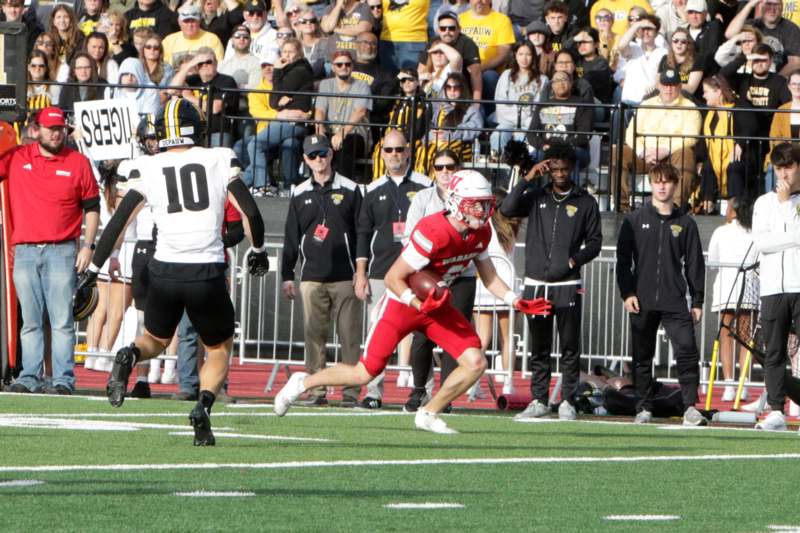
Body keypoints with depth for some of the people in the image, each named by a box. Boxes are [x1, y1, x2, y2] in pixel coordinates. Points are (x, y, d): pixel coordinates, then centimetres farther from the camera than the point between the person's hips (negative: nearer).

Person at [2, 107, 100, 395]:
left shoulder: (78, 163, 5)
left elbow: (91, 207, 8)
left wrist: (88, 246, 0)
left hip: (62, 252, -2)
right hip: (24, 251, 2)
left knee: (62, 320, -5)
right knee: (30, 320, 5)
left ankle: (64, 379, -5)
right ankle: (29, 377, 7)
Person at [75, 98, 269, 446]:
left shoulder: (148, 169, 6)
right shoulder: (220, 161, 4)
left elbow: (118, 221, 4)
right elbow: (251, 212, 2)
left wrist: (93, 270, 10)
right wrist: (258, 250, 20)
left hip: (164, 272, 1)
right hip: (207, 273, -1)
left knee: (156, 339, 25)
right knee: (219, 348, 20)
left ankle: (130, 357, -11)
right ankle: (204, 404, -8)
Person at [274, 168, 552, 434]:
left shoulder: (480, 233, -6)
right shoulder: (433, 233, -30)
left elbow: (489, 278, 8)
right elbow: (393, 278, -25)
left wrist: (517, 302, -6)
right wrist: (419, 304, -37)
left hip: (436, 304, 7)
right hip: (402, 303, -7)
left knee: (475, 363, -9)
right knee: (364, 373, -3)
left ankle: (429, 414, 7)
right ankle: (303, 382, 21)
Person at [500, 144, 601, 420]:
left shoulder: (585, 202, 6)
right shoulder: (537, 197, 10)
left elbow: (594, 242, 7)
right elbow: (507, 209, -7)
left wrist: (575, 260, -10)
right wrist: (528, 179, -10)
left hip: (567, 286, -2)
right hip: (535, 284, 2)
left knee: (570, 347, -2)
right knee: (539, 348, 7)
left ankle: (568, 402, 2)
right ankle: (539, 400, 12)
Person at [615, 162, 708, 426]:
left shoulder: (685, 223, 8)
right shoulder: (635, 220, 6)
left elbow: (695, 264, 10)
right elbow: (623, 258, 6)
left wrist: (697, 300, 6)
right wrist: (626, 293, -4)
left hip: (675, 302, 0)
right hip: (642, 302, 1)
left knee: (687, 351, -13)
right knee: (642, 357, 5)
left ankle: (690, 407, -13)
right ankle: (643, 409, 12)